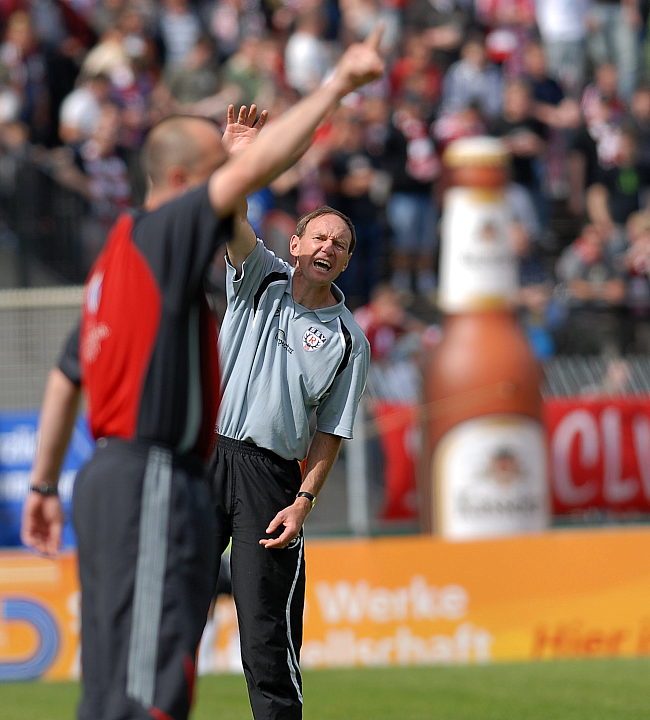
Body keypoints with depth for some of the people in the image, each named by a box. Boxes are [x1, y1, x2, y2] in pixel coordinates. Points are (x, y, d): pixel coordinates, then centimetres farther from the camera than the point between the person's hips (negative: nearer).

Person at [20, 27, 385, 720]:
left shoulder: (120, 254, 19)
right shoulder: (161, 235, -8)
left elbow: (66, 376, 23)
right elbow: (252, 167, -21)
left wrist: (43, 485, 27)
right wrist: (337, 85, -16)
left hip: (110, 480, 10)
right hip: (150, 480, -10)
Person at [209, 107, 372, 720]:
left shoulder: (348, 341, 6)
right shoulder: (261, 278, 10)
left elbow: (331, 431, 4)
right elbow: (233, 221, -8)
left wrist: (304, 501, -9)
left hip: (271, 474, -1)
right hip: (204, 457, 2)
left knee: (268, 635, -6)